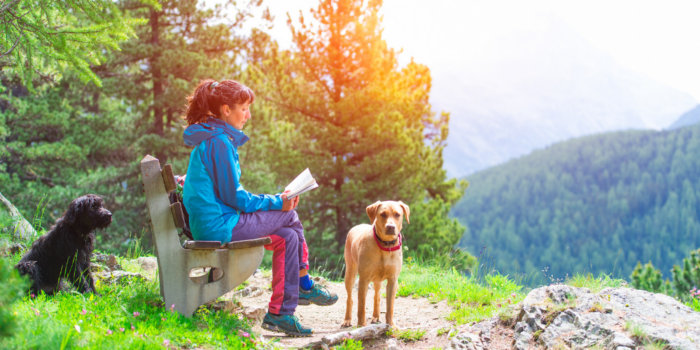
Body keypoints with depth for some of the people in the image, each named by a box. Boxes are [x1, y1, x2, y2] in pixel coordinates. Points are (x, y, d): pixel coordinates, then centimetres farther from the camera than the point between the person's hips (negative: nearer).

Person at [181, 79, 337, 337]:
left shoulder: (213, 138, 16)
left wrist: (275, 200, 10)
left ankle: (279, 314, 7)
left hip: (210, 224, 10)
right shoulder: (218, 142, -16)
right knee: (289, 216, -5)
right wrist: (276, 202, -6)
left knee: (287, 237, 5)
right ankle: (304, 286, 12)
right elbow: (233, 197, -17)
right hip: (218, 226, -10)